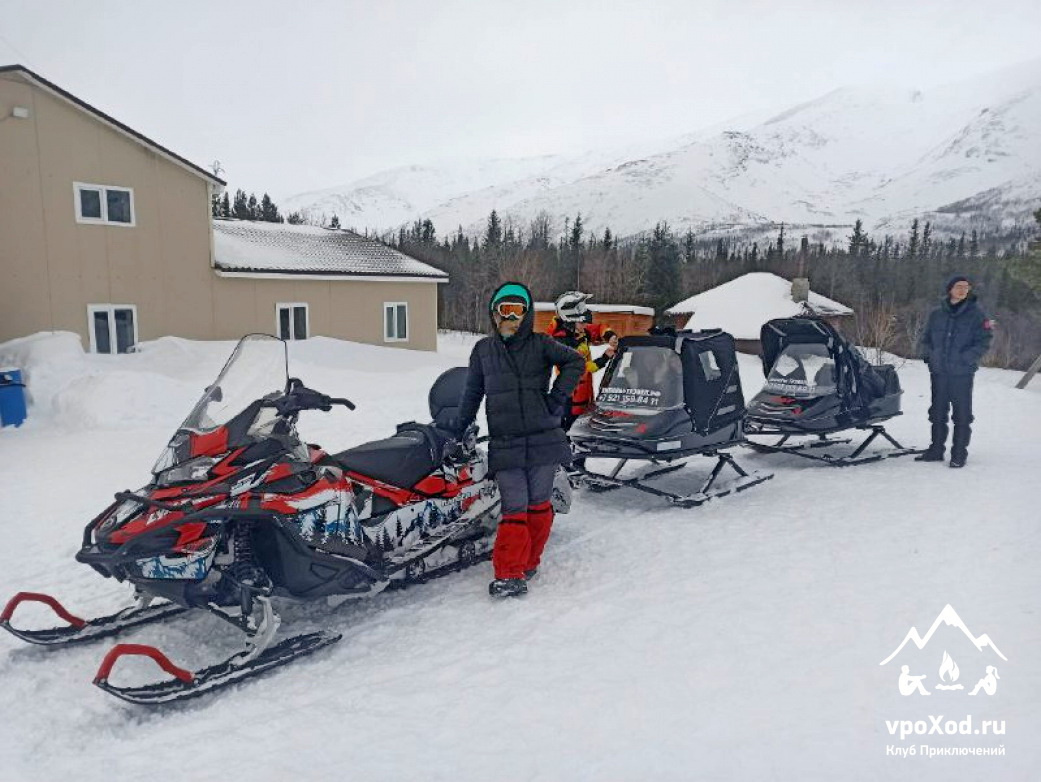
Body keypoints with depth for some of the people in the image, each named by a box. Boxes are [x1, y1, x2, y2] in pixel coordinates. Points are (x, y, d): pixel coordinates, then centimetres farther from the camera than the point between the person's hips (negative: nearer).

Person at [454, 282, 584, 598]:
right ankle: (509, 574, -2)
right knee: (514, 509, -7)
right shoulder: (483, 350, 10)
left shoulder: (541, 344, 4)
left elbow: (574, 360, 0)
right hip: (504, 444, 0)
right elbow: (472, 392, 17)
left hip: (543, 438, 0)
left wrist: (557, 398, -6)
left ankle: (528, 562, 23)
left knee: (538, 504, 7)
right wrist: (459, 430, 18)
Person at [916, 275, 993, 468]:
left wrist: (965, 358, -15)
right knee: (937, 412, 12)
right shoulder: (936, 314, 9)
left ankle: (959, 454, 8)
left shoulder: (975, 314, -1)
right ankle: (936, 449, 23)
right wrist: (930, 356, 2)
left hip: (962, 373, -4)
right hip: (939, 372, 4)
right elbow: (925, 338, 17)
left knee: (962, 414, 1)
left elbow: (984, 340, -5)